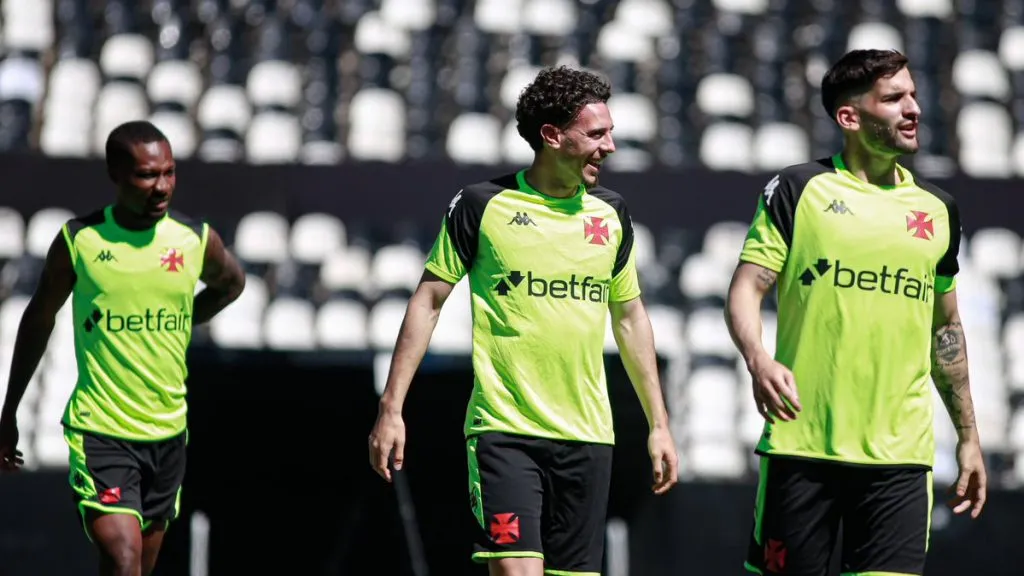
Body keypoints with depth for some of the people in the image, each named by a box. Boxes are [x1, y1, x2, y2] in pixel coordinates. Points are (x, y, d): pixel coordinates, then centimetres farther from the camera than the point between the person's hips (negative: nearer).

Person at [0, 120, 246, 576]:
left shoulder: (196, 239, -2)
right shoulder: (79, 241, -7)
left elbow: (231, 283, 22)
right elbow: (38, 320, 7)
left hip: (167, 431, 4)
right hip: (99, 430, -4)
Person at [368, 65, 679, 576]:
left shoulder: (611, 214, 9)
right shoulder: (482, 205, -4)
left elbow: (629, 316, 18)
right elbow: (428, 301, 1)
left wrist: (658, 424, 16)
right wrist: (391, 409, -3)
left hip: (587, 436, 4)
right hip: (503, 431, -4)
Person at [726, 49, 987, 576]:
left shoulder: (938, 210, 13)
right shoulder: (798, 189, 1)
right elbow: (746, 289, -3)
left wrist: (968, 436, 21)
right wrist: (758, 361, -23)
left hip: (899, 453, 3)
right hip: (801, 446, -3)